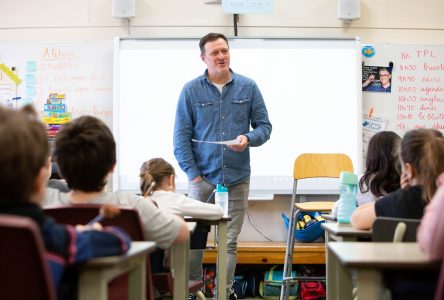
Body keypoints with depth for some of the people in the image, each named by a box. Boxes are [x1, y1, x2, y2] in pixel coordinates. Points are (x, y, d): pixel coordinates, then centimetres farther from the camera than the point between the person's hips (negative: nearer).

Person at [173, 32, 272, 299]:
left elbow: (264, 125, 7)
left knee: (230, 239, 6)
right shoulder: (191, 90, 0)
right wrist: (192, 173, -7)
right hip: (203, 175, -1)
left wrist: (248, 139, -15)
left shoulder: (248, 87, 4)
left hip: (237, 177, 1)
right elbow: (181, 136, 0)